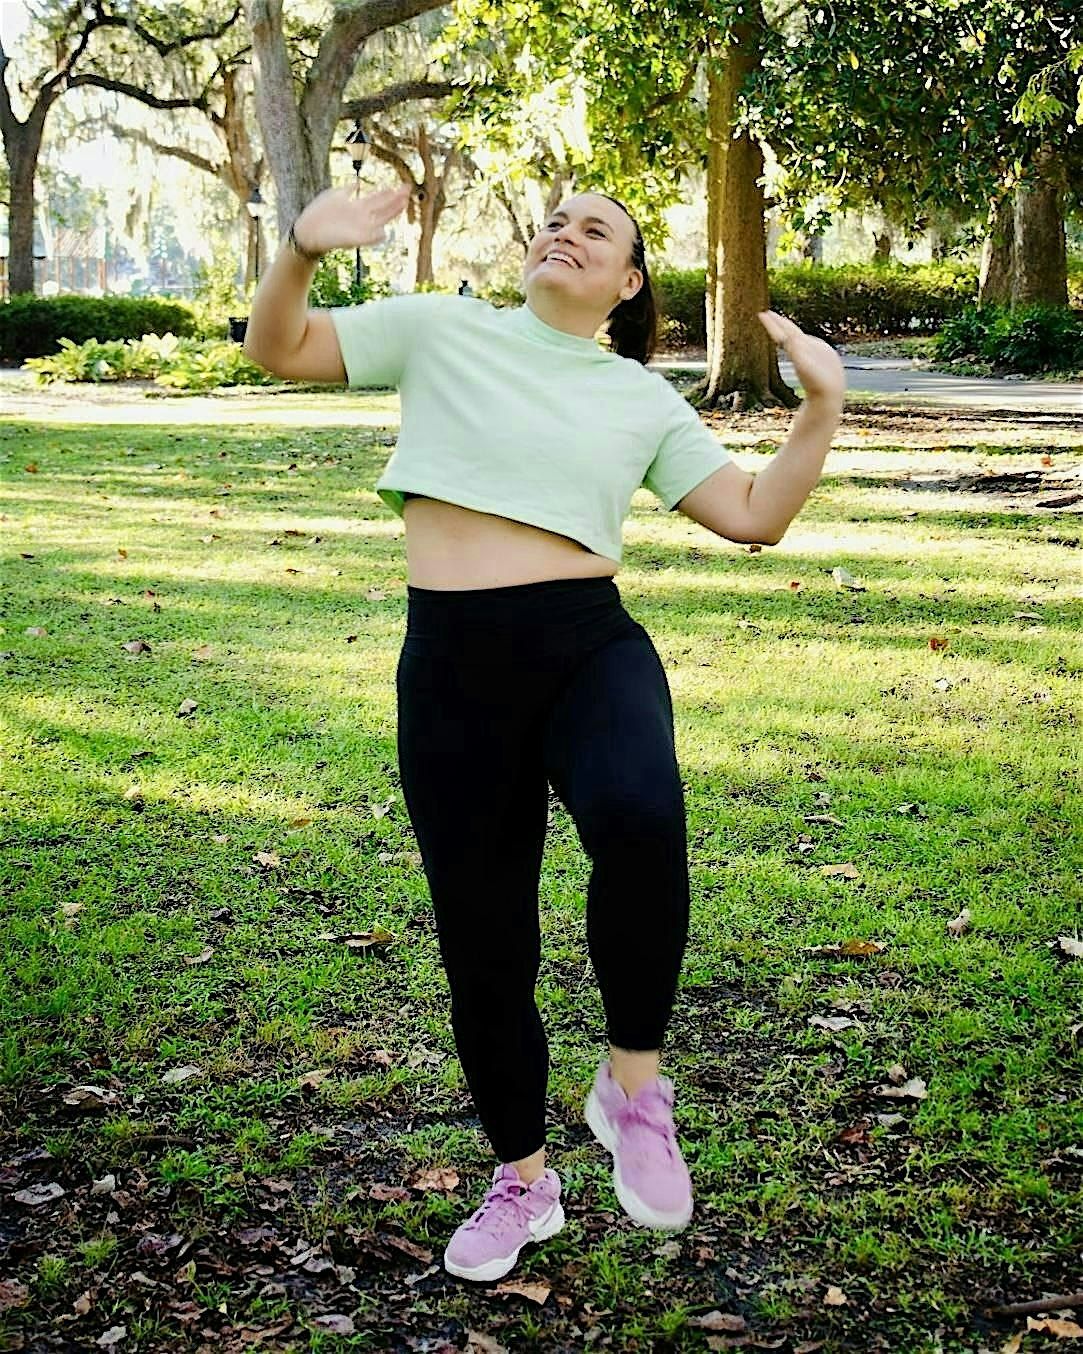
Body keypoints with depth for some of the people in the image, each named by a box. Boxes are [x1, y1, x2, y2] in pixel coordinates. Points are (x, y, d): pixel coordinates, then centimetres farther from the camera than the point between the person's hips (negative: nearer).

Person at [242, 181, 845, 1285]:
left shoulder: (643, 398, 13)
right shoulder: (442, 330, 10)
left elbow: (755, 515, 11)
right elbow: (279, 349, 8)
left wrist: (822, 407, 1)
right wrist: (302, 250, -10)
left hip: (589, 647, -1)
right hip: (450, 667, 1)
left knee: (638, 818, -35)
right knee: (483, 944, 7)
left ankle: (633, 1081, -10)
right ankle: (522, 1180, 30)